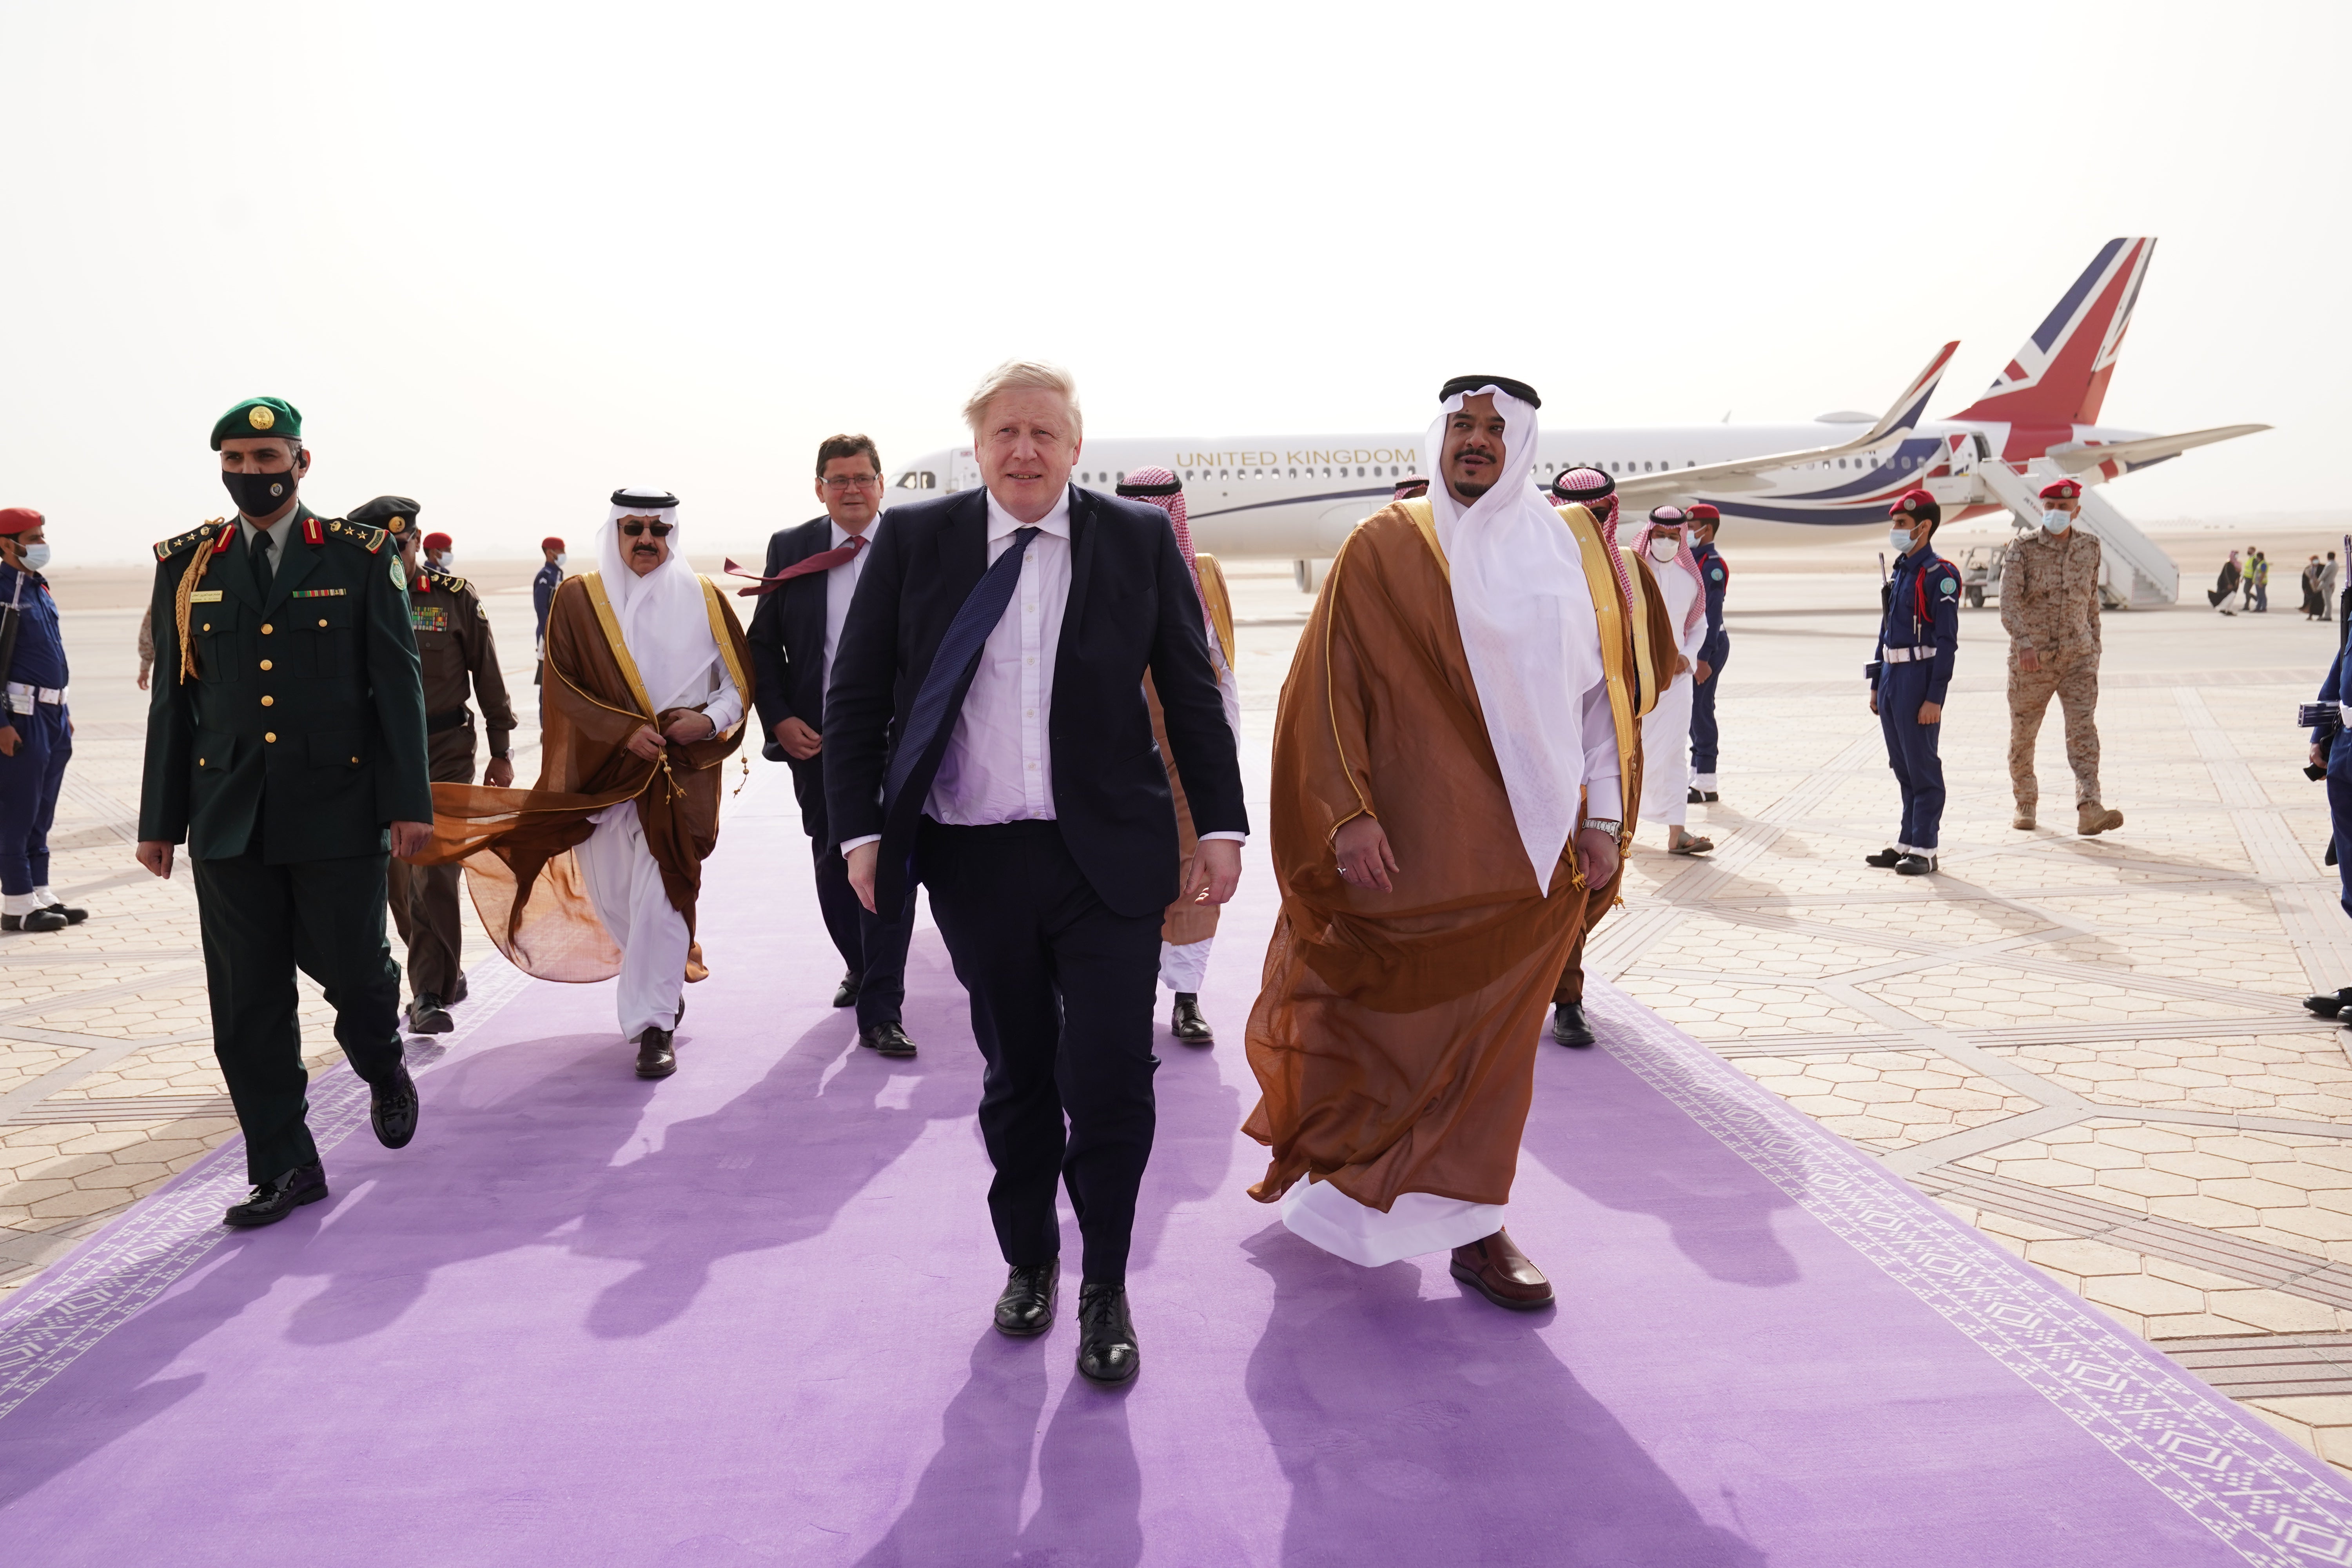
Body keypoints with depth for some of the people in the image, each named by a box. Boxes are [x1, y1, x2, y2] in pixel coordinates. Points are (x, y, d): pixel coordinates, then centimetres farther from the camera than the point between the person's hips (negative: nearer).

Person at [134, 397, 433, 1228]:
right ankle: (285, 1167, 14)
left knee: (352, 970, 3)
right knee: (247, 1003, 3)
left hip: (337, 813, -2)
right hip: (229, 818, 3)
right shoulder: (186, 565, 8)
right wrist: (160, 819, 10)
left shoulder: (359, 558, 1)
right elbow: (173, 699, 10)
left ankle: (383, 1072, 36)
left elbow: (397, 685, -1)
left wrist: (409, 802, -6)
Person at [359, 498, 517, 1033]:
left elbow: (487, 674, 2)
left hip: (445, 751, -3)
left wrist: (501, 751, 2)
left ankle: (430, 995, -4)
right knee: (398, 875, 9)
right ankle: (445, 971, 28)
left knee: (433, 873, -9)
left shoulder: (455, 596, -3)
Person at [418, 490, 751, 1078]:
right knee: (609, 895, 7)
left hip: (682, 771, -2)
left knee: (660, 896, -11)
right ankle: (667, 978, 33)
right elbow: (564, 687, -1)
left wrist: (710, 719, -12)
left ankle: (654, 1025, -3)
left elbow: (741, 679, 8)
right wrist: (625, 730, -14)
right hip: (602, 771, 2)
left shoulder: (703, 599, 5)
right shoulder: (577, 600, 5)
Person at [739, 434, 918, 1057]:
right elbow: (763, 643, 9)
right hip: (816, 738, 3)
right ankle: (859, 968, 40)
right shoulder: (790, 549, 6)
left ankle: (880, 1013, 1)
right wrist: (778, 719, -3)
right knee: (831, 866, 15)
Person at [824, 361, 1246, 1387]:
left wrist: (1221, 826, 2)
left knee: (1110, 1081, -2)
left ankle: (1105, 1291, 19)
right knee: (1016, 1076, 13)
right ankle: (1027, 1261, 35)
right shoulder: (913, 539, 3)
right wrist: (860, 830, 0)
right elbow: (856, 697, 6)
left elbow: (1192, 691, 6)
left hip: (1108, 857, -1)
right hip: (973, 860, 1)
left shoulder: (1140, 540, 3)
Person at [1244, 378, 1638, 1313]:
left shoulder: (1575, 554, 8)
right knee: (1375, 1017, 8)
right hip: (1408, 840, -2)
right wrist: (1346, 814, -14)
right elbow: (1326, 686, -6)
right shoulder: (1384, 548, -2)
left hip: (1526, 849, 3)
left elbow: (1604, 692, 11)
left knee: (1494, 1034, 7)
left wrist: (1604, 817, 4)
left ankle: (1471, 1226, 18)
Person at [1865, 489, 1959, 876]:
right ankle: (1908, 842, 21)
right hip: (1891, 678, 9)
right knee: (1902, 767, 13)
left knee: (1922, 768, -2)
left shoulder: (1939, 575, -12)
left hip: (1918, 680, -9)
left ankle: (1924, 850, 4)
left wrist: (1934, 698, -19)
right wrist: (1877, 684, 18)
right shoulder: (1900, 571, 14)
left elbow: (1947, 641, -15)